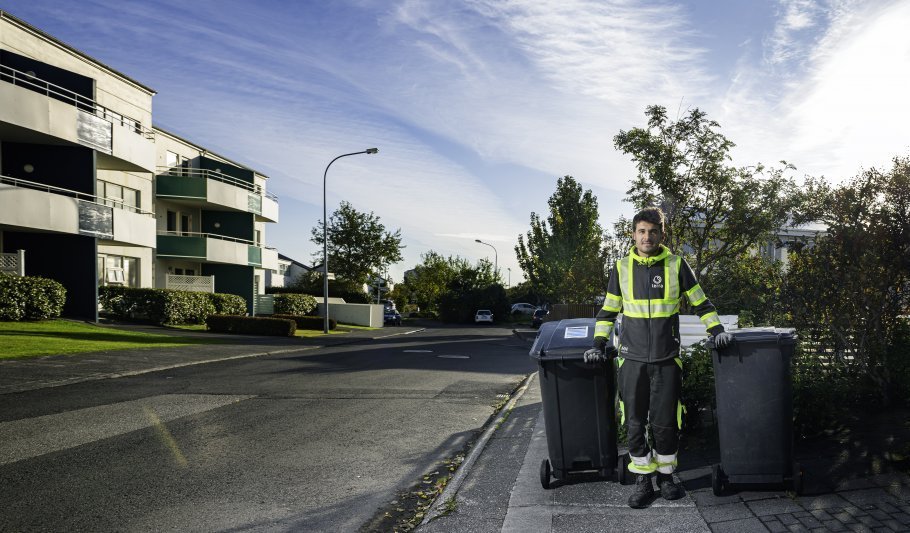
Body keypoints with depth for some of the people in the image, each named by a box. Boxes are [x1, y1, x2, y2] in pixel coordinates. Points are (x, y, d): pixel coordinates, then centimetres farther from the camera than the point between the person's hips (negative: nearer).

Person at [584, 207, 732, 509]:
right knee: (635, 423, 5)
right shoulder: (622, 268, 4)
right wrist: (599, 344, 4)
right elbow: (608, 311, 11)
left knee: (665, 423, 5)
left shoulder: (676, 266, 0)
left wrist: (717, 330, -3)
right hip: (632, 359, 1)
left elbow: (701, 303, 10)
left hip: (667, 359, -1)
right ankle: (643, 481, 17)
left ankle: (665, 475, 24)